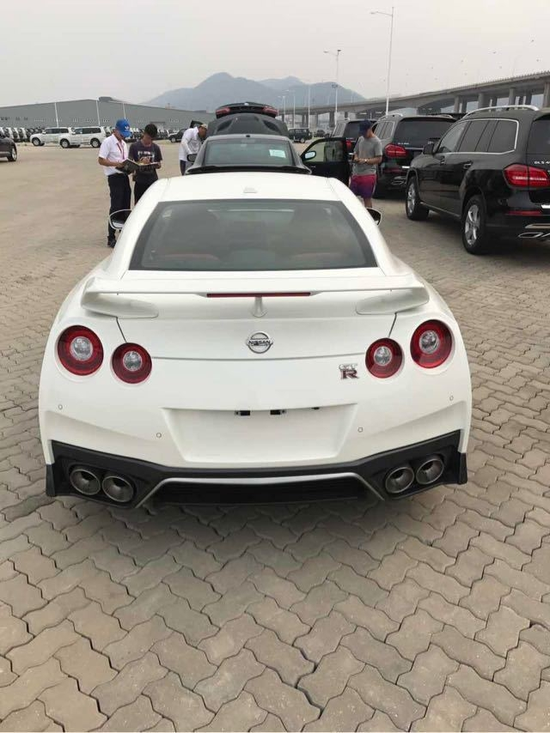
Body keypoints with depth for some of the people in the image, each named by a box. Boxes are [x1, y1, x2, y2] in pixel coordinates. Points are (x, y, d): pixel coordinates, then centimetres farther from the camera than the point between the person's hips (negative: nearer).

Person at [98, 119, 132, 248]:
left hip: (125, 176, 8)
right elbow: (101, 160, -13)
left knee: (125, 207, 11)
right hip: (114, 177, -8)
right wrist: (116, 164, -23)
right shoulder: (108, 142, -7)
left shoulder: (124, 144, 17)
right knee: (116, 208, -8)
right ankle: (111, 238, -3)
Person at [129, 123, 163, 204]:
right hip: (140, 182, -1)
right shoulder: (134, 146, -1)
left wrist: (155, 165, -13)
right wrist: (141, 162, -22)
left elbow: (159, 164, 11)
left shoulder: (156, 148, 6)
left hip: (153, 181, 2)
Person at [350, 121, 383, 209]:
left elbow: (379, 159, -9)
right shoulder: (360, 139, 12)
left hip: (368, 175, -6)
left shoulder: (376, 142, -6)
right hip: (356, 173, 6)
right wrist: (355, 157, 0)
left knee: (367, 198, -1)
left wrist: (365, 160, -16)